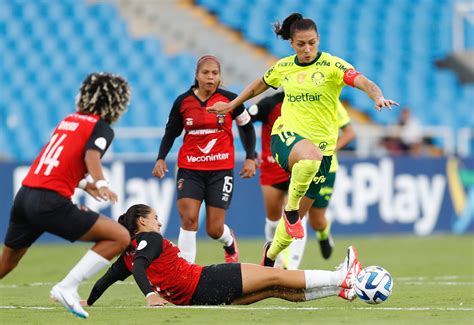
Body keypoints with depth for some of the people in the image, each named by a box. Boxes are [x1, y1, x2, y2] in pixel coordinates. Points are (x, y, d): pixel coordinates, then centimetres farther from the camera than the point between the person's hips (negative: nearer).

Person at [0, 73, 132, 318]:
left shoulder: (68, 121, 22)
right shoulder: (102, 128, 1)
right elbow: (91, 154, -20)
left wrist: (84, 184, 42)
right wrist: (101, 183, -37)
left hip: (24, 195, 8)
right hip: (51, 203, -8)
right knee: (120, 237, -6)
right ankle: (66, 288, -12)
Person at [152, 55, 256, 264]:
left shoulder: (230, 99, -4)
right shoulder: (182, 102, -1)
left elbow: (247, 128, 9)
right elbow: (171, 133, 10)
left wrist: (250, 158, 1)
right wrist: (161, 158, -3)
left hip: (221, 170, -1)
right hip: (189, 170, 1)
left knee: (215, 229, 0)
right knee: (188, 219, -18)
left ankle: (230, 242, 37)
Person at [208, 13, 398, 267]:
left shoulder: (332, 65, -5)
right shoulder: (283, 67, 6)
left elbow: (362, 82, -22)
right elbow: (259, 85, 27)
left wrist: (378, 98, -42)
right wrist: (232, 105, 32)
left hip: (322, 144, 0)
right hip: (287, 134, 0)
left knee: (297, 212, 8)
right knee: (310, 155, -40)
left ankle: (271, 254, 34)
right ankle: (291, 207, -21)